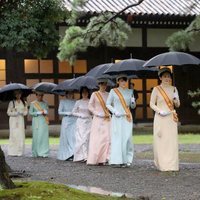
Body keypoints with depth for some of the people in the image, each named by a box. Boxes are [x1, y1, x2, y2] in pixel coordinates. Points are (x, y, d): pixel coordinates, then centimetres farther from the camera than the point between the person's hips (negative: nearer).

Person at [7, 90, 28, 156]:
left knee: (21, 135, -1)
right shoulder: (12, 103, -1)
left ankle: (20, 152, 2)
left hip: (21, 120, 4)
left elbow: (26, 112, 7)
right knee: (14, 135, -9)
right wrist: (16, 113, -13)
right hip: (13, 120, -4)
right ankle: (13, 151, -7)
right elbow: (8, 112, -3)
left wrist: (20, 112, -11)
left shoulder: (24, 103, 9)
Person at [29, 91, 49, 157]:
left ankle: (44, 153, -4)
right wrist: (39, 113, -9)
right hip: (36, 122, -2)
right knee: (37, 136, -5)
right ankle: (36, 153, 2)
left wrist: (44, 112, -7)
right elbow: (30, 112, 0)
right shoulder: (33, 103, 4)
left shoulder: (45, 103, 12)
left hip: (44, 122, 2)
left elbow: (47, 111, 15)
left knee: (44, 136, -5)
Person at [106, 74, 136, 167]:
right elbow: (108, 104, 5)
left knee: (127, 138, -4)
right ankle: (117, 160, -5)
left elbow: (133, 106, 17)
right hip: (117, 118, -2)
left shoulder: (130, 91, 12)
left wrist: (133, 102, -6)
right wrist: (115, 111, -9)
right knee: (117, 138, -6)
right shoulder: (113, 91, 4)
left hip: (127, 118, 2)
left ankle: (127, 160, 2)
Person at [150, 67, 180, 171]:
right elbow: (152, 104, 2)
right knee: (160, 140, -4)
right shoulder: (156, 89, 1)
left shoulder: (173, 89, 11)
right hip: (160, 118, -2)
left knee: (172, 140, -3)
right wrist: (160, 111, -12)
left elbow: (177, 105, 14)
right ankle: (161, 164, 1)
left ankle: (171, 165, -1)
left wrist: (176, 99, -8)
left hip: (171, 118, 3)